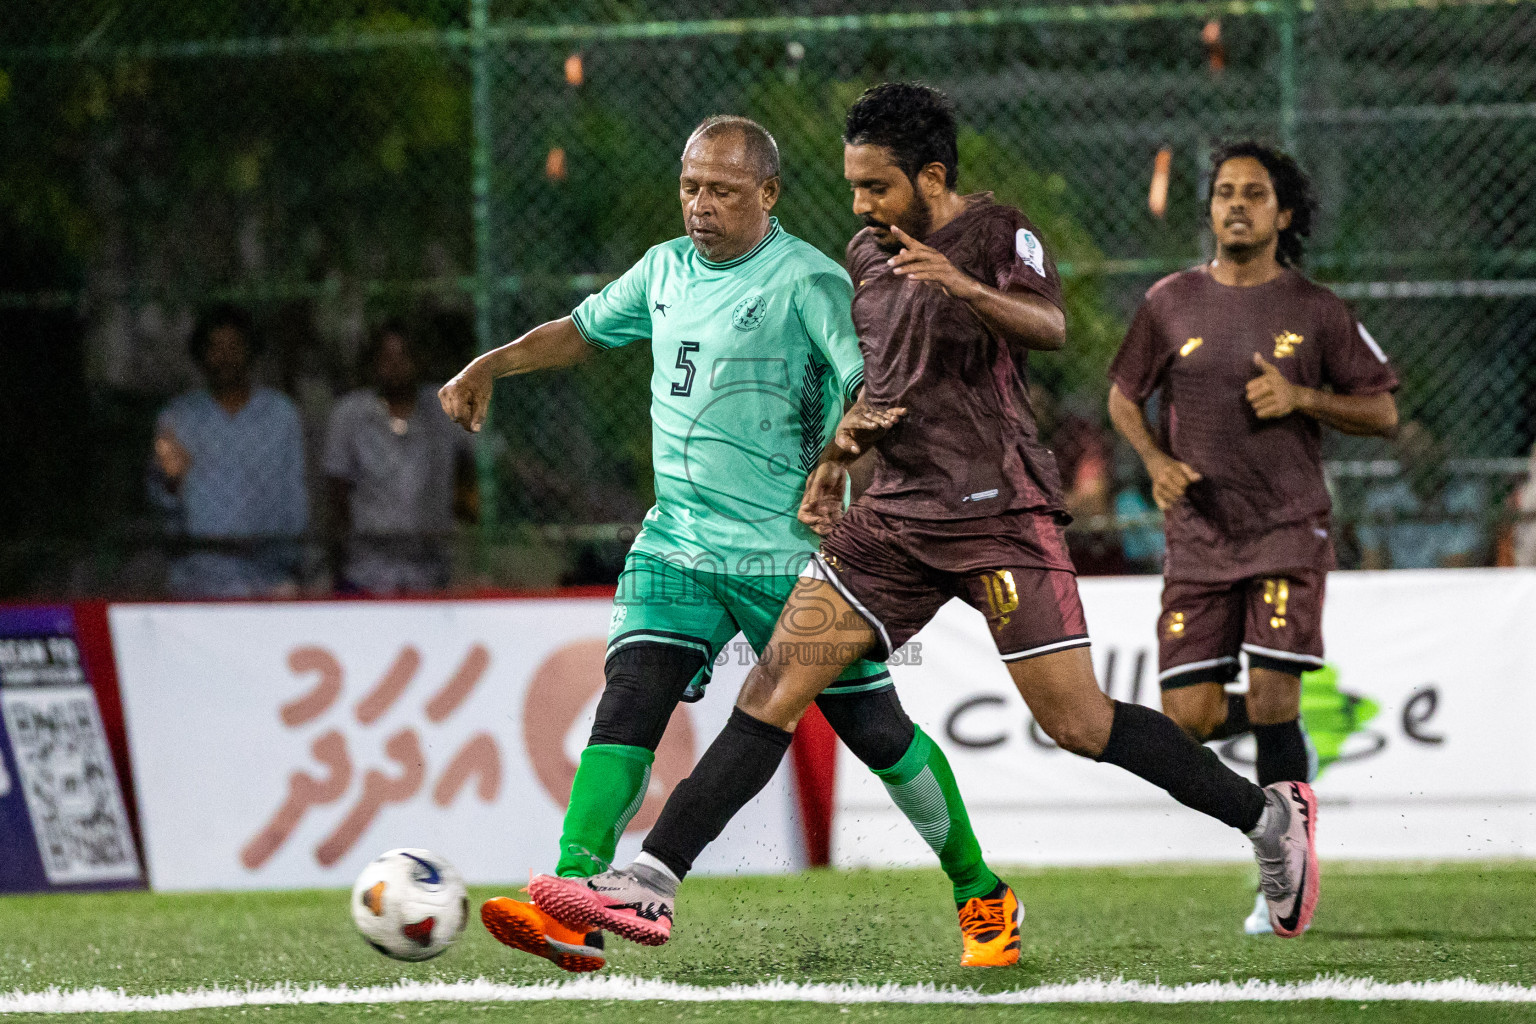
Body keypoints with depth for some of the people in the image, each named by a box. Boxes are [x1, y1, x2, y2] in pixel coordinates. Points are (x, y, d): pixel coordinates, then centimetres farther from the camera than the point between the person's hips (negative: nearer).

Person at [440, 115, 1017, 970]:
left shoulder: (807, 281, -11)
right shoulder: (666, 270, 9)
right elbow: (582, 330, 26)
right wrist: (490, 367, 17)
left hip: (789, 551, -5)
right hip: (678, 544, 5)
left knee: (877, 731, 2)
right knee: (629, 705, -14)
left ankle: (981, 893, 22)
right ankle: (573, 915, -23)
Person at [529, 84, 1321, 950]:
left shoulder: (998, 233, -6)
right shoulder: (866, 258, 14)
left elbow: (1050, 328, -25)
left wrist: (965, 287, -42)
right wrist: (837, 459, 13)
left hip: (998, 512, -6)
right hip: (896, 515, 6)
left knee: (1078, 725, -8)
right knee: (776, 685, -6)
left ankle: (1270, 815, 11)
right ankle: (652, 884, -11)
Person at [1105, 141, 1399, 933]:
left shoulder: (1315, 311, 1)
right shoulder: (1172, 303, 4)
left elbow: (1382, 412, 5)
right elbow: (1124, 395, 15)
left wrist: (1302, 397, -12)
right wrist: (1157, 461, -3)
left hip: (1288, 532, -2)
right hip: (1198, 536, 2)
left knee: (1273, 702, -13)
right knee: (1190, 719, -5)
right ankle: (1283, 740, 30)